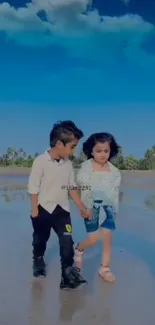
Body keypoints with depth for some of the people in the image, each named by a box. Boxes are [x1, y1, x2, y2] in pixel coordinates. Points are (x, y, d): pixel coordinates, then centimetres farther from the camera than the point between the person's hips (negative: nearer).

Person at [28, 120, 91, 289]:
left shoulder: (68, 164, -2)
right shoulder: (40, 161, -19)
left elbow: (72, 187, 6)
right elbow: (33, 187, -14)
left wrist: (82, 207, 5)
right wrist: (35, 210, -12)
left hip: (62, 209, 3)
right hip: (43, 209, -3)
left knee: (67, 240, -6)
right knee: (40, 239, 19)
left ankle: (68, 270, 5)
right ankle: (38, 260, 45)